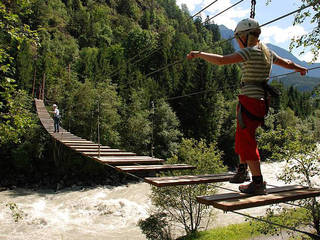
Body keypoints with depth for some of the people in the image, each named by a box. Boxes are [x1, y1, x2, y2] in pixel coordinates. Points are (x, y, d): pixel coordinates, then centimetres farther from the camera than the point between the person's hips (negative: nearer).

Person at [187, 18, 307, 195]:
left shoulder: (250, 52, -12)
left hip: (249, 100, -9)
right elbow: (287, 63, 30)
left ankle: (258, 183, 4)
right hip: (260, 101, 9)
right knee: (242, 137, 21)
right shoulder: (267, 52, 14)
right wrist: (300, 68, 51)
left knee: (247, 142, -2)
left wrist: (199, 54, -10)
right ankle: (242, 171, 33)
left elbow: (221, 60, -21)